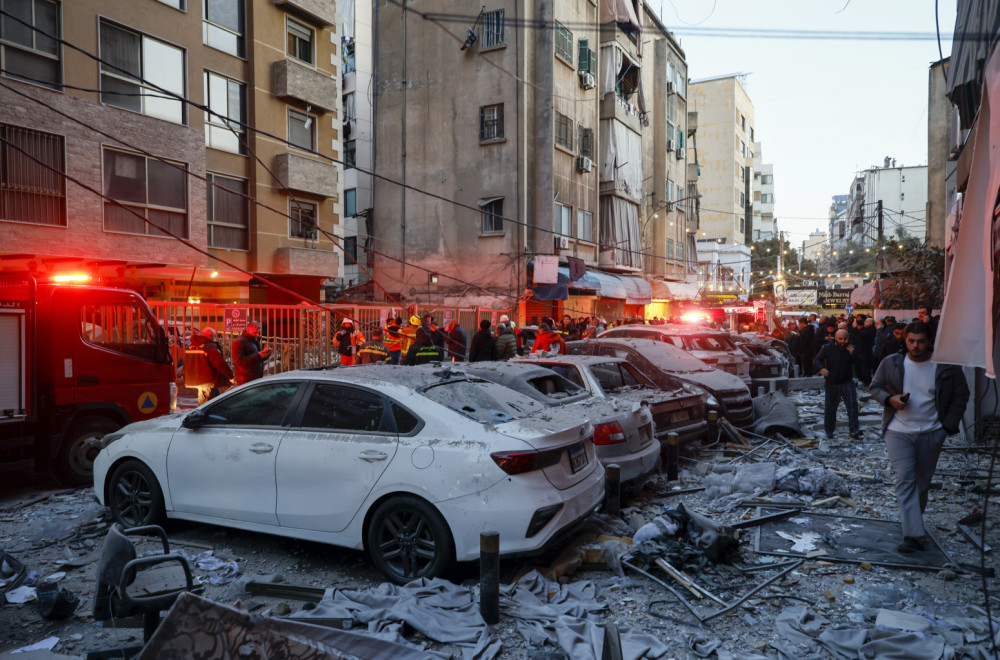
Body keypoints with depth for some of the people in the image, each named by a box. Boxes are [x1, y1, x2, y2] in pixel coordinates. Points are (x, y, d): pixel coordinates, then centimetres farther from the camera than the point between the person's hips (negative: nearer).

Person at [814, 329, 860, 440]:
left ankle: (854, 430, -6)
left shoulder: (850, 348, 2)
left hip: (847, 382, 1)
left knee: (852, 404, -11)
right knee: (830, 407, 5)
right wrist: (821, 368, -26)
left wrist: (852, 354, -21)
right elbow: (816, 360, -5)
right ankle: (829, 431, 18)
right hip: (832, 383, -1)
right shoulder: (828, 348, -3)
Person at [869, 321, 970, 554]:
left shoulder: (946, 366, -4)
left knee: (923, 482, 13)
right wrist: (890, 399, -15)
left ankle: (911, 521, 34)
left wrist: (949, 425, -1)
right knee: (905, 480, -10)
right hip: (898, 431, -1)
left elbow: (961, 395, 5)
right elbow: (875, 387, 7)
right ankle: (914, 534, -12)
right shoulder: (891, 363, -3)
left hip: (931, 432, 1)